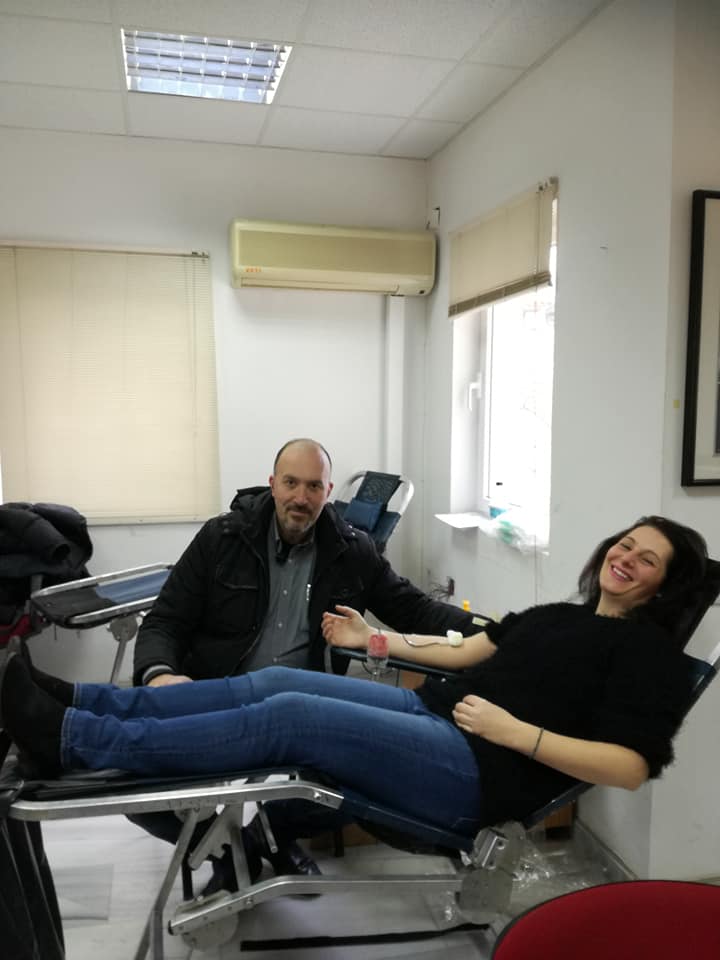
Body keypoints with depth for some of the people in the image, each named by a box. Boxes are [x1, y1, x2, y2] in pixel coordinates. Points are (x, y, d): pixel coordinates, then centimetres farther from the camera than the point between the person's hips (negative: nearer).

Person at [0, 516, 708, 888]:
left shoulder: (645, 647, 0)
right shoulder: (557, 615, 22)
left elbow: (632, 766, -12)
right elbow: (466, 652, 24)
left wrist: (517, 731, -19)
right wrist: (373, 641, 23)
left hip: (480, 770, -8)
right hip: (432, 709, 8)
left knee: (288, 715, -23)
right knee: (275, 682, -8)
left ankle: (72, 740, -19)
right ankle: (82, 700, -4)